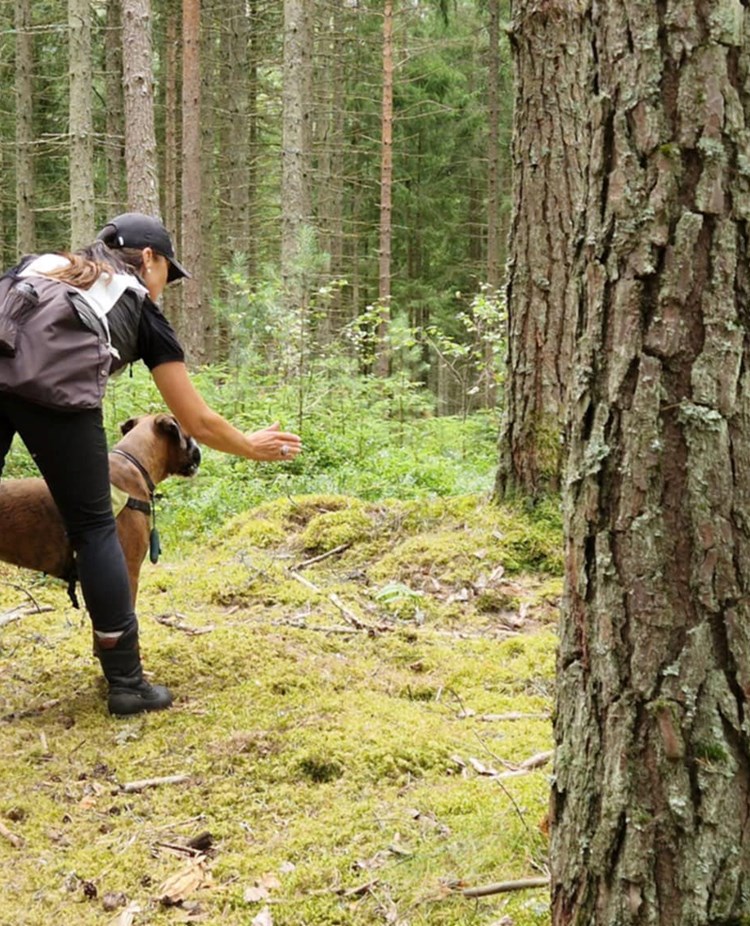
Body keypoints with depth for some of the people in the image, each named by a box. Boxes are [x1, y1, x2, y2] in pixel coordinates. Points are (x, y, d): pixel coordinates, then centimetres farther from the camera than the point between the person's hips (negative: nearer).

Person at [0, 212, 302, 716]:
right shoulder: (141, 309, 29)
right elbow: (197, 422, 32)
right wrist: (252, 447, 49)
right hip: (52, 382, -3)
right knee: (93, 527, 13)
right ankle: (126, 682, 18)